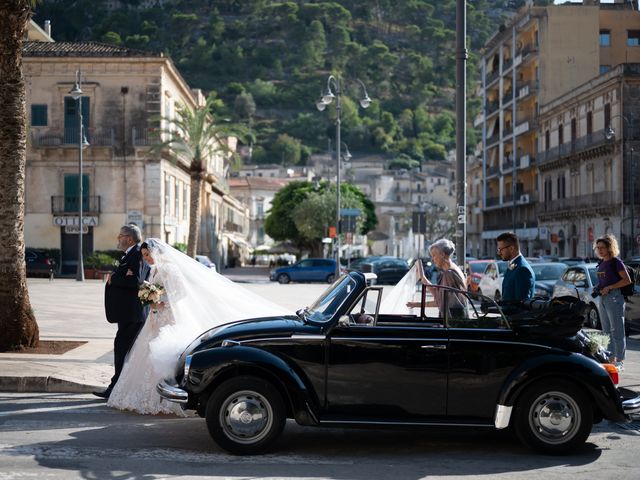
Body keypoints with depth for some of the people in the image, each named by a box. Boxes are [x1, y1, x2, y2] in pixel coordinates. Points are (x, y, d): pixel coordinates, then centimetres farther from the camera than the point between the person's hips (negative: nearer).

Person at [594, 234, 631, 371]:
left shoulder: (616, 262, -9)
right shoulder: (601, 264, 14)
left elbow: (627, 280, -14)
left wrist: (609, 287, -17)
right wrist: (598, 289, 6)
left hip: (614, 297, -9)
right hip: (603, 298, 9)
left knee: (617, 331, -6)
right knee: (607, 331, 12)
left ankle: (619, 361, -3)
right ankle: (611, 359, 19)